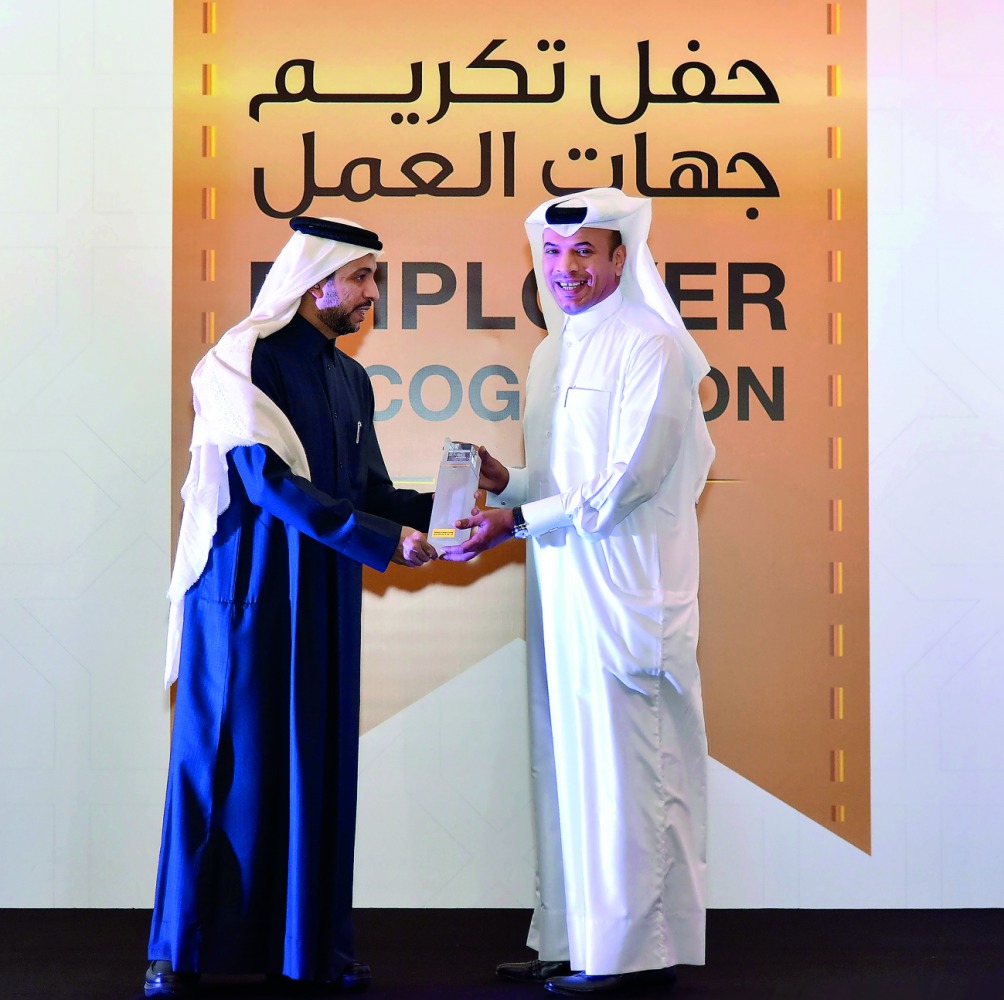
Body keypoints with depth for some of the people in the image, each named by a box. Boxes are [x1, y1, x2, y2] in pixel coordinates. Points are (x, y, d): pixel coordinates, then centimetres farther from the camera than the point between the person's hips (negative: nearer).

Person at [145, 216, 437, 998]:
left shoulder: (351, 380, 13)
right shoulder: (244, 363, -10)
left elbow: (370, 491, 14)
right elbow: (273, 485, -19)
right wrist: (383, 541, -20)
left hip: (324, 602, 7)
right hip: (245, 590, -7)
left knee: (318, 765, 7)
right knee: (223, 763, -1)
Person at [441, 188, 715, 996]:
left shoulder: (650, 347, -10)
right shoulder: (552, 355, 17)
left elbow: (627, 477, -17)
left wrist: (521, 520, -18)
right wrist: (505, 483, 3)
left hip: (625, 586, -8)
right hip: (562, 583, 9)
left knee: (623, 763, -5)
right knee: (565, 762, 10)